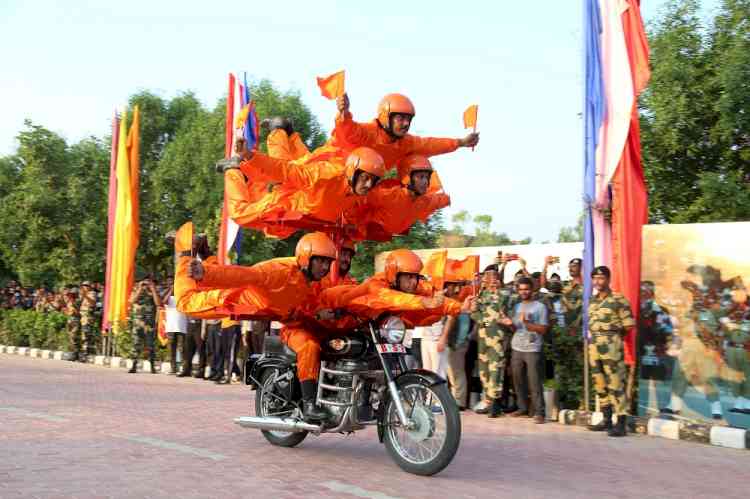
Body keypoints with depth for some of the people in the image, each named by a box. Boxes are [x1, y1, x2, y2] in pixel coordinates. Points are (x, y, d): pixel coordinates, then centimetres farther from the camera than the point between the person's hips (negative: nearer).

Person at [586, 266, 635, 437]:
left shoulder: (618, 300, -8)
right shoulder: (592, 301, 13)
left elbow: (629, 326, -7)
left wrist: (612, 336, 4)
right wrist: (597, 337, 12)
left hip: (611, 347, -7)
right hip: (594, 346, 7)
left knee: (616, 385, -7)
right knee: (600, 385, 12)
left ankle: (621, 424, -3)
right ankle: (606, 420, 23)